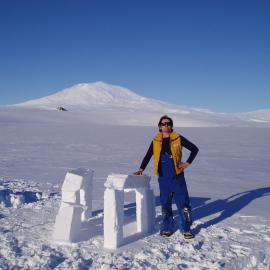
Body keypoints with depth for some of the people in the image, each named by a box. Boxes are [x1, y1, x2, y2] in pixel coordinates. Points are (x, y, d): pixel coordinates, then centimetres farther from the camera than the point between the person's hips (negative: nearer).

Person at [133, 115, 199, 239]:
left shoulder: (178, 138, -2)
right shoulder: (156, 141, 5)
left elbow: (194, 149, 4)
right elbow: (148, 156, 7)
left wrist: (187, 163, -2)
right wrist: (141, 169, -5)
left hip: (177, 177, -2)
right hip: (163, 178, 2)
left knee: (183, 204, -1)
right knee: (165, 204, 11)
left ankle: (186, 229, 12)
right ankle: (167, 228, 24)